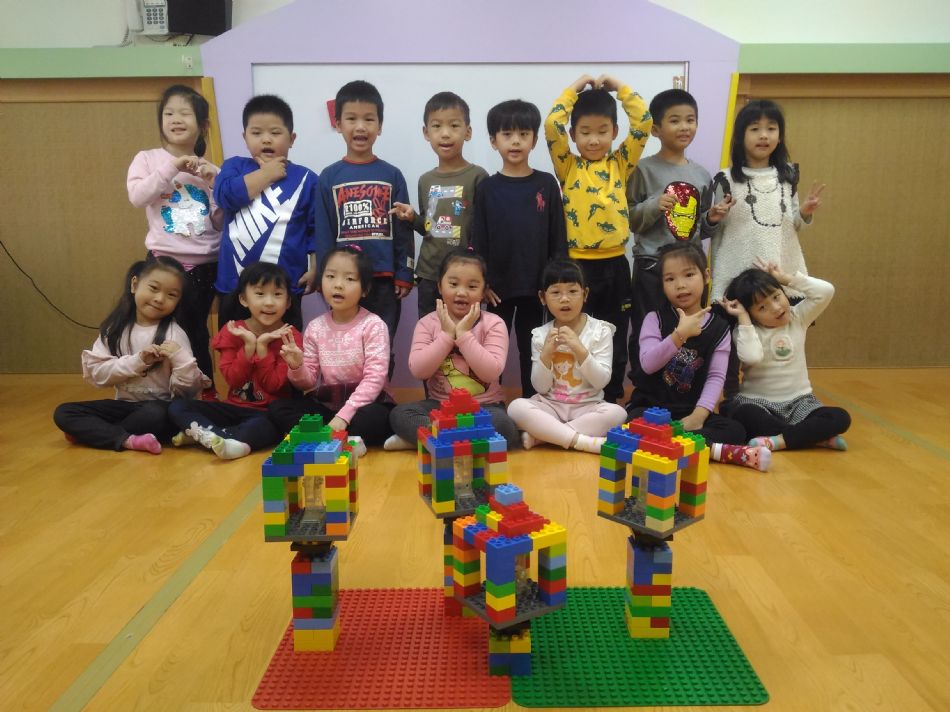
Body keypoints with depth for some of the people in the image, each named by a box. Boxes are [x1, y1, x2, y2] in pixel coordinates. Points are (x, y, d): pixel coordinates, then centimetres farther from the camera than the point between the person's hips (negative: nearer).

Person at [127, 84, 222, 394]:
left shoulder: (209, 169, 8)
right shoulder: (148, 158, 4)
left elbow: (221, 221, 4)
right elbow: (137, 196, -14)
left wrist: (216, 183, -10)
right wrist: (172, 166, -17)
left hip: (205, 264, 2)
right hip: (165, 261, -1)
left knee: (196, 332, 9)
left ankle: (204, 394, 22)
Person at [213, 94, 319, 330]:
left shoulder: (306, 179, 2)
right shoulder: (234, 166, 8)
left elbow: (316, 229, 1)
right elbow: (225, 195, -13)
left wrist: (315, 269, -7)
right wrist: (266, 174, -9)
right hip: (234, 282, 2)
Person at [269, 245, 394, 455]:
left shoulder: (373, 325, -11)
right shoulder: (315, 328, 1)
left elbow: (374, 378, -18)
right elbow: (309, 382, 4)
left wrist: (344, 415, -26)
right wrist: (297, 368, -19)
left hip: (366, 402, -5)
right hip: (326, 404, 5)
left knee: (377, 417, -37)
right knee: (277, 408, -16)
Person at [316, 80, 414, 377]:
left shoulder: (392, 175, 2)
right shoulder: (329, 176, 2)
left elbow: (403, 229, 3)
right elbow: (323, 232, 2)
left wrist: (404, 274, -2)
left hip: (384, 279, 0)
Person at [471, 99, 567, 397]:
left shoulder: (546, 184, 0)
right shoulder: (487, 187, 0)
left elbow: (558, 238, 1)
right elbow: (478, 240, 0)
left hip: (536, 284, 0)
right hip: (499, 285, 0)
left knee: (532, 351, 11)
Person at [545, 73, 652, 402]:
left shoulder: (620, 164, 8)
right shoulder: (568, 167, 3)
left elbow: (643, 122, 0)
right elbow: (551, 125, -10)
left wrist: (618, 86, 3)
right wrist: (575, 88, -2)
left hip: (615, 265, 2)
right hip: (578, 266, -2)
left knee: (615, 342, 10)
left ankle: (611, 403, 24)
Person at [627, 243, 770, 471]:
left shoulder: (720, 328, 4)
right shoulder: (655, 319, -1)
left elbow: (717, 376, -4)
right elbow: (648, 364, -15)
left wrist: (699, 414, -19)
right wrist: (680, 335, -27)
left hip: (691, 412, 2)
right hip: (650, 407, -1)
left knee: (735, 430, -22)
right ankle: (716, 450, -31)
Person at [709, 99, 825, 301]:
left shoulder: (787, 176, 8)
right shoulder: (727, 179, -2)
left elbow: (792, 227, 18)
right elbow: (716, 232, 2)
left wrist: (804, 213, -4)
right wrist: (715, 281, 0)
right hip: (738, 278, -3)